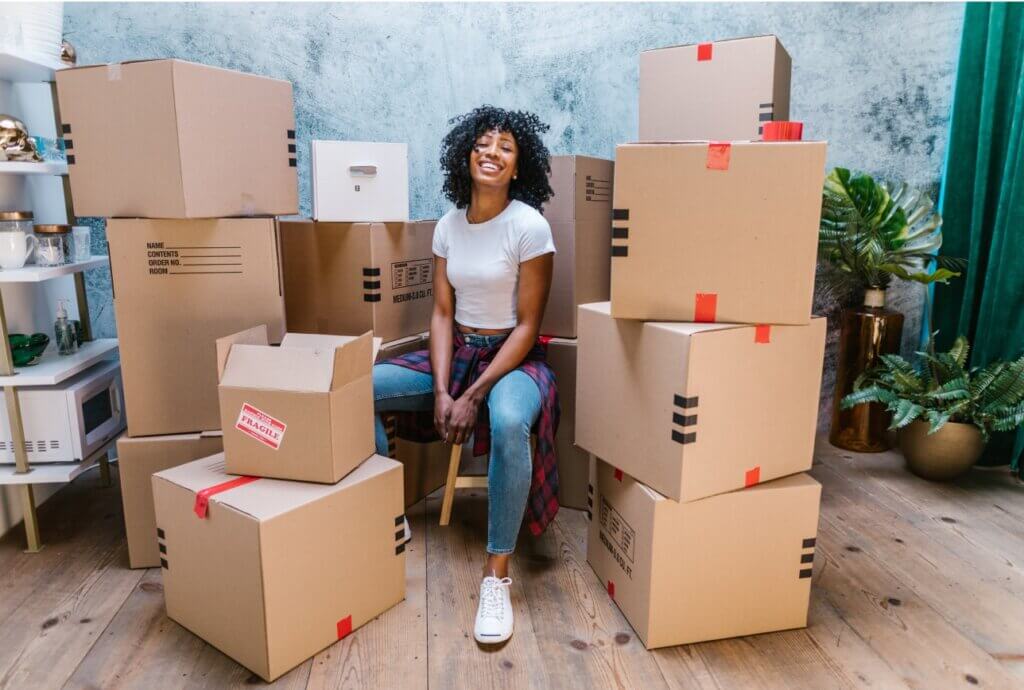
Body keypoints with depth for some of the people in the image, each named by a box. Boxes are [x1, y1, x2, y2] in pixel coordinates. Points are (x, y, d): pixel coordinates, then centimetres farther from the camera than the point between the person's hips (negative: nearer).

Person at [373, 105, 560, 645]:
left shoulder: (530, 226, -12)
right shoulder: (449, 225, 4)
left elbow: (527, 327, -14)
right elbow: (442, 313, 3)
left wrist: (472, 397, -19)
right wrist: (440, 391, -10)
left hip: (512, 358, -5)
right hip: (456, 353, 6)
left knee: (508, 423, -40)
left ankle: (497, 575, -24)